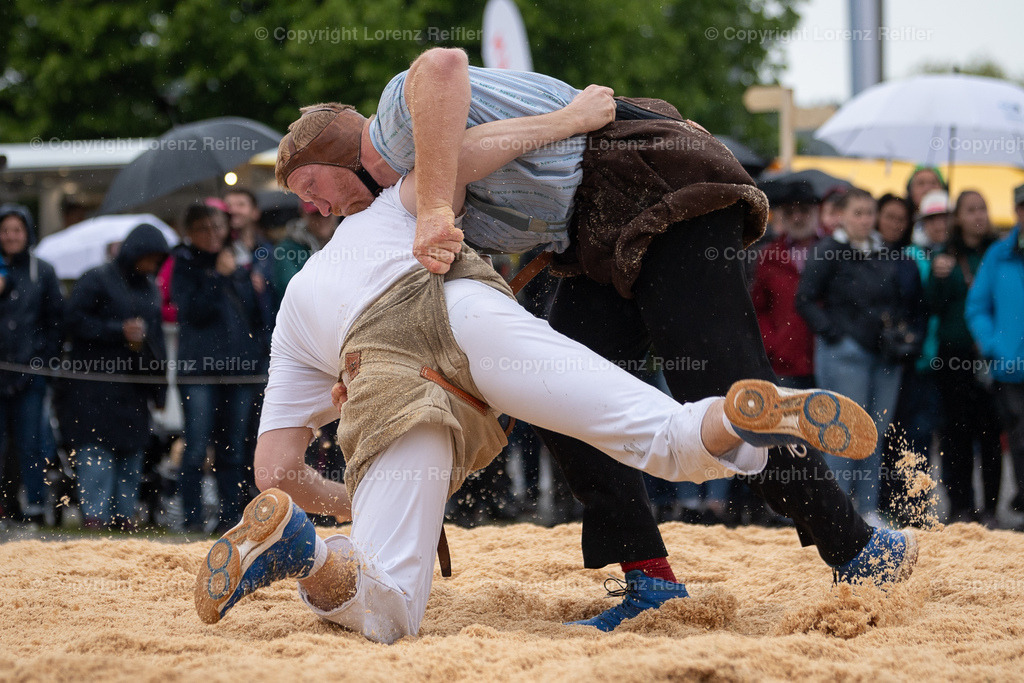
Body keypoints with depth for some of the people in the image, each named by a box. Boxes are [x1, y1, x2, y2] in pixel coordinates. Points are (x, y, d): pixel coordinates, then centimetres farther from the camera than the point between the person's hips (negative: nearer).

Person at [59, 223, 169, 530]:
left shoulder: (149, 288, 18)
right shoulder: (97, 280, -4)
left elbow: (156, 334, 25)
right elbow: (75, 321, -10)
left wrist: (159, 388, 18)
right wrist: (119, 331, -16)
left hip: (134, 388, 7)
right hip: (97, 386, -6)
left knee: (132, 452, 6)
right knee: (96, 449, -10)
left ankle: (125, 513, 11)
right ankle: (94, 513, -11)